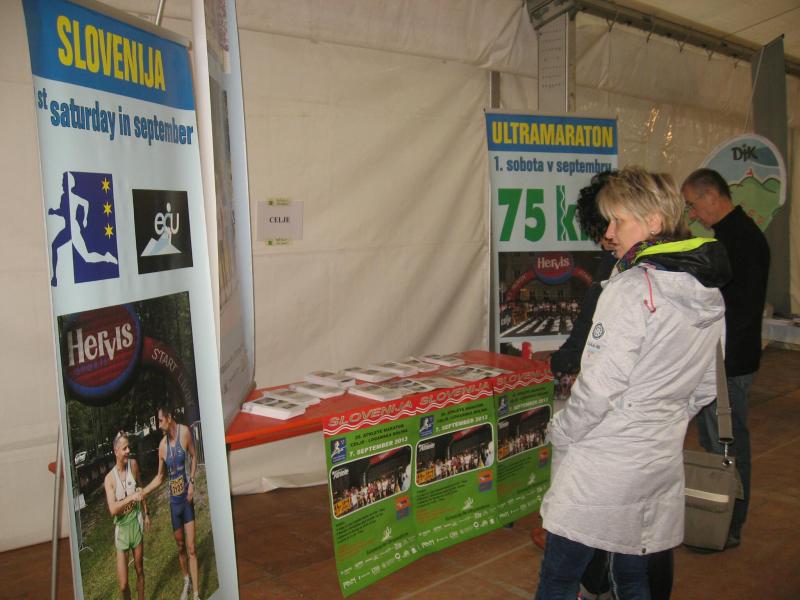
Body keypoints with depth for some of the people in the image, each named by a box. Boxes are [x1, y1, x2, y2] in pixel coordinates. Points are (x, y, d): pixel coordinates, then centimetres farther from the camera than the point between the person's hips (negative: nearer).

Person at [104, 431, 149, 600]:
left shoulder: (133, 464, -4)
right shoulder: (109, 478, -14)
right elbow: (112, 509, -23)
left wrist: (146, 513, 16)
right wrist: (131, 498, -33)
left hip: (137, 522, 3)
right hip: (121, 528, -3)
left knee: (139, 570, 16)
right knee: (123, 584, -5)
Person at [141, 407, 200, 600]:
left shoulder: (185, 432, -12)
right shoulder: (162, 445, -3)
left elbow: (193, 457, -1)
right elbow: (159, 477, 9)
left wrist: (192, 482, -12)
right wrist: (142, 492, 2)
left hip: (186, 497, -3)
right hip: (174, 500, 3)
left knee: (191, 548, -3)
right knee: (180, 546, 15)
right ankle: (186, 582, 34)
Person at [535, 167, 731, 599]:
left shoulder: (632, 288, -20)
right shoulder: (710, 294, 5)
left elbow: (599, 385, -21)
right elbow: (705, 388, 13)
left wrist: (559, 433, -6)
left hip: (603, 467, -8)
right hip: (661, 463, 8)